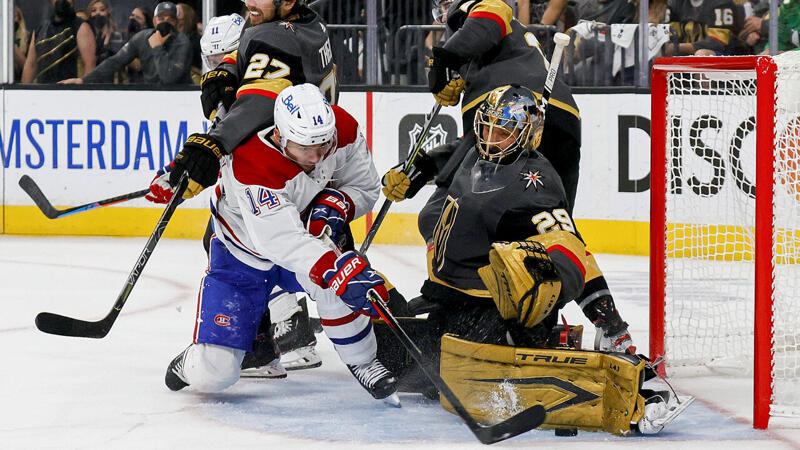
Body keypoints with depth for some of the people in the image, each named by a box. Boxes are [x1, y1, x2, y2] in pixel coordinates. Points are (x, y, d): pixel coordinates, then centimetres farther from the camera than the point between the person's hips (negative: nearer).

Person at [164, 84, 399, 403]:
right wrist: (339, 270, -58)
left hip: (309, 236, 4)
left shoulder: (343, 130, -21)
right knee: (213, 374, -11)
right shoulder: (252, 165, -39)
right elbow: (286, 244, -45)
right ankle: (197, 360, 26)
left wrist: (334, 205, -26)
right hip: (242, 256, -3)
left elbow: (366, 186, -4)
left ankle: (361, 361, -12)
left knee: (339, 278, -34)